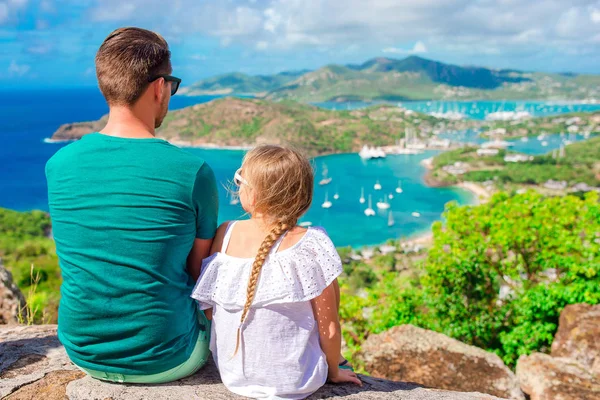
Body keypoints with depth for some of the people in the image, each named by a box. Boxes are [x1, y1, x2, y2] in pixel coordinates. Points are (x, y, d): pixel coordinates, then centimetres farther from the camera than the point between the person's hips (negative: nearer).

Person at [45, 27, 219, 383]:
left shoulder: (58, 164, -7)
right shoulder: (193, 172, -20)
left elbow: (90, 258, 7)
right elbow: (198, 272, -6)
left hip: (83, 353, 4)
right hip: (164, 361, -4)